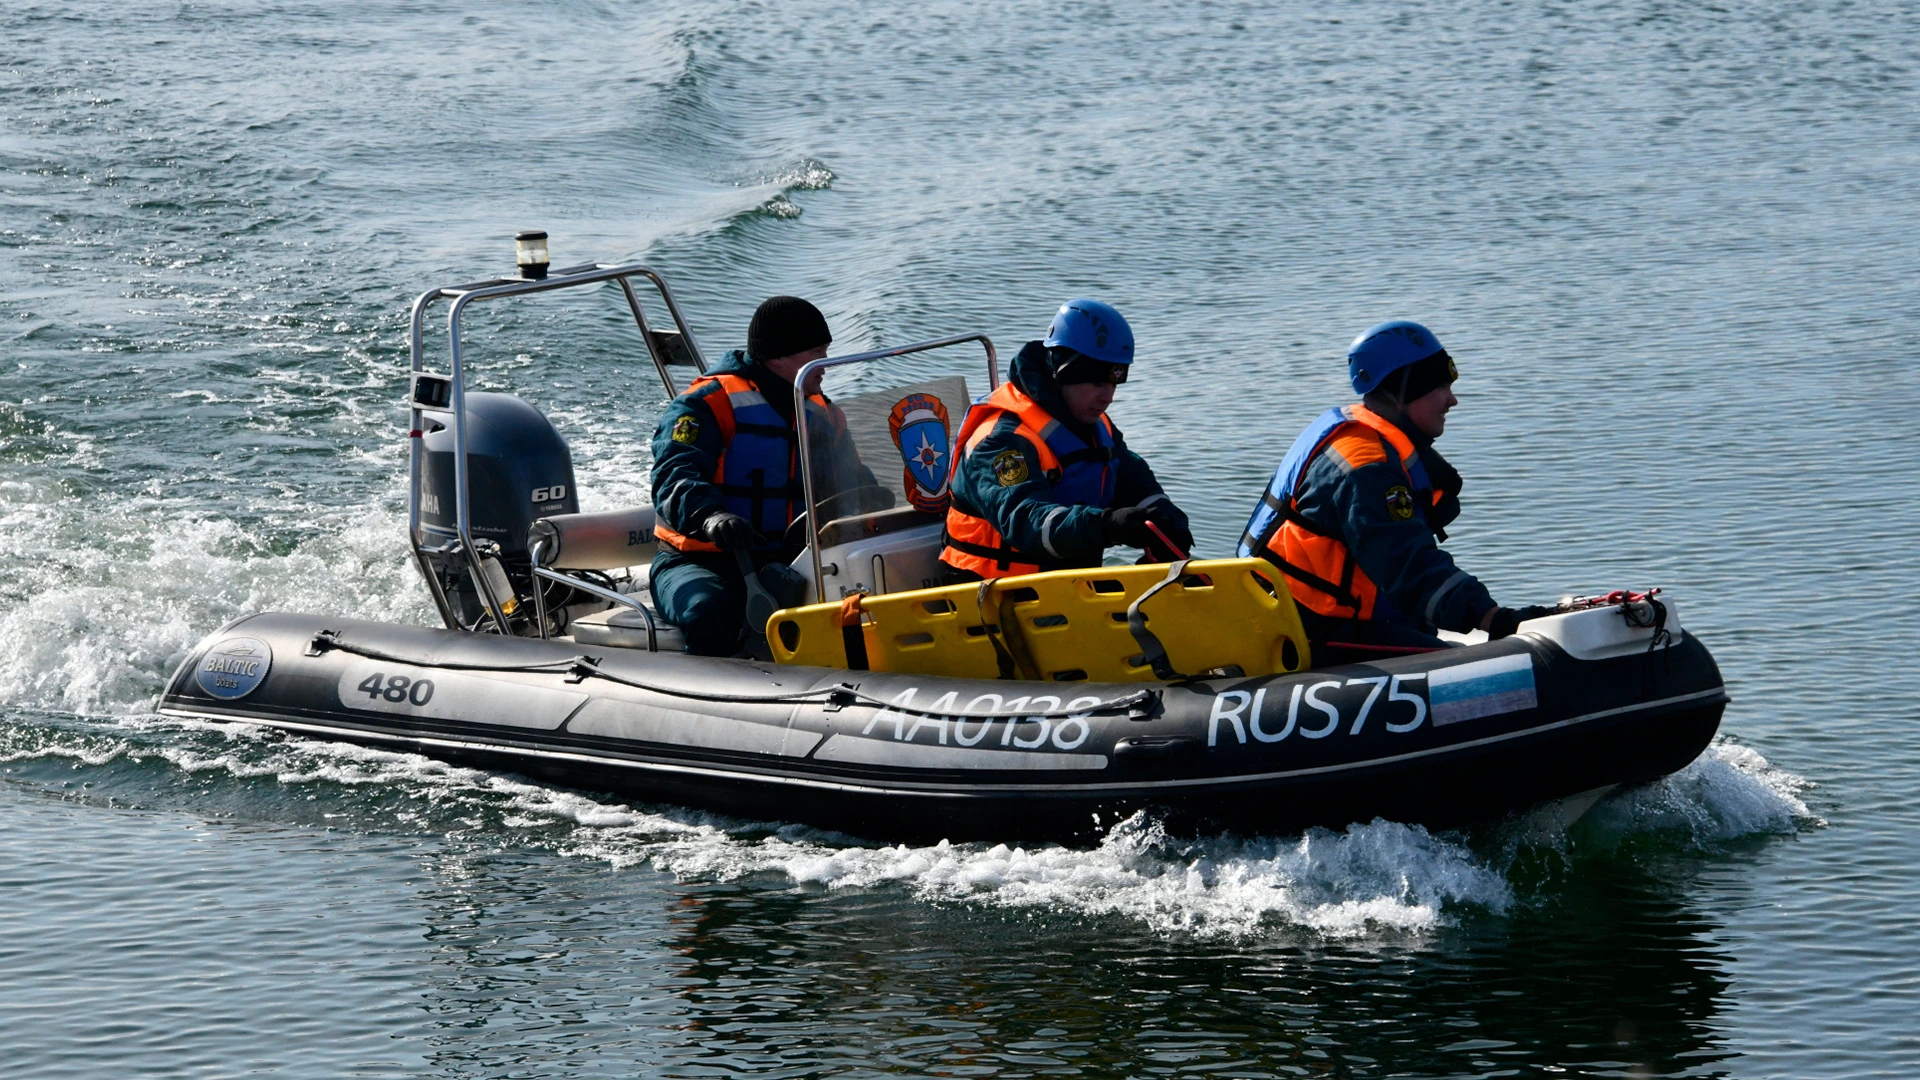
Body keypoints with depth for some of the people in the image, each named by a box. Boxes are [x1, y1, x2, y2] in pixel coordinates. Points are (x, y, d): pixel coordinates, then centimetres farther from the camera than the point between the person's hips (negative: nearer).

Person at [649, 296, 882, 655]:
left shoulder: (822, 415, 16)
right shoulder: (708, 404, -7)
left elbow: (853, 486, 19)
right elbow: (675, 477, -21)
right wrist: (709, 517, -43)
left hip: (783, 567, 6)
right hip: (699, 562, -6)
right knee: (713, 611, -38)